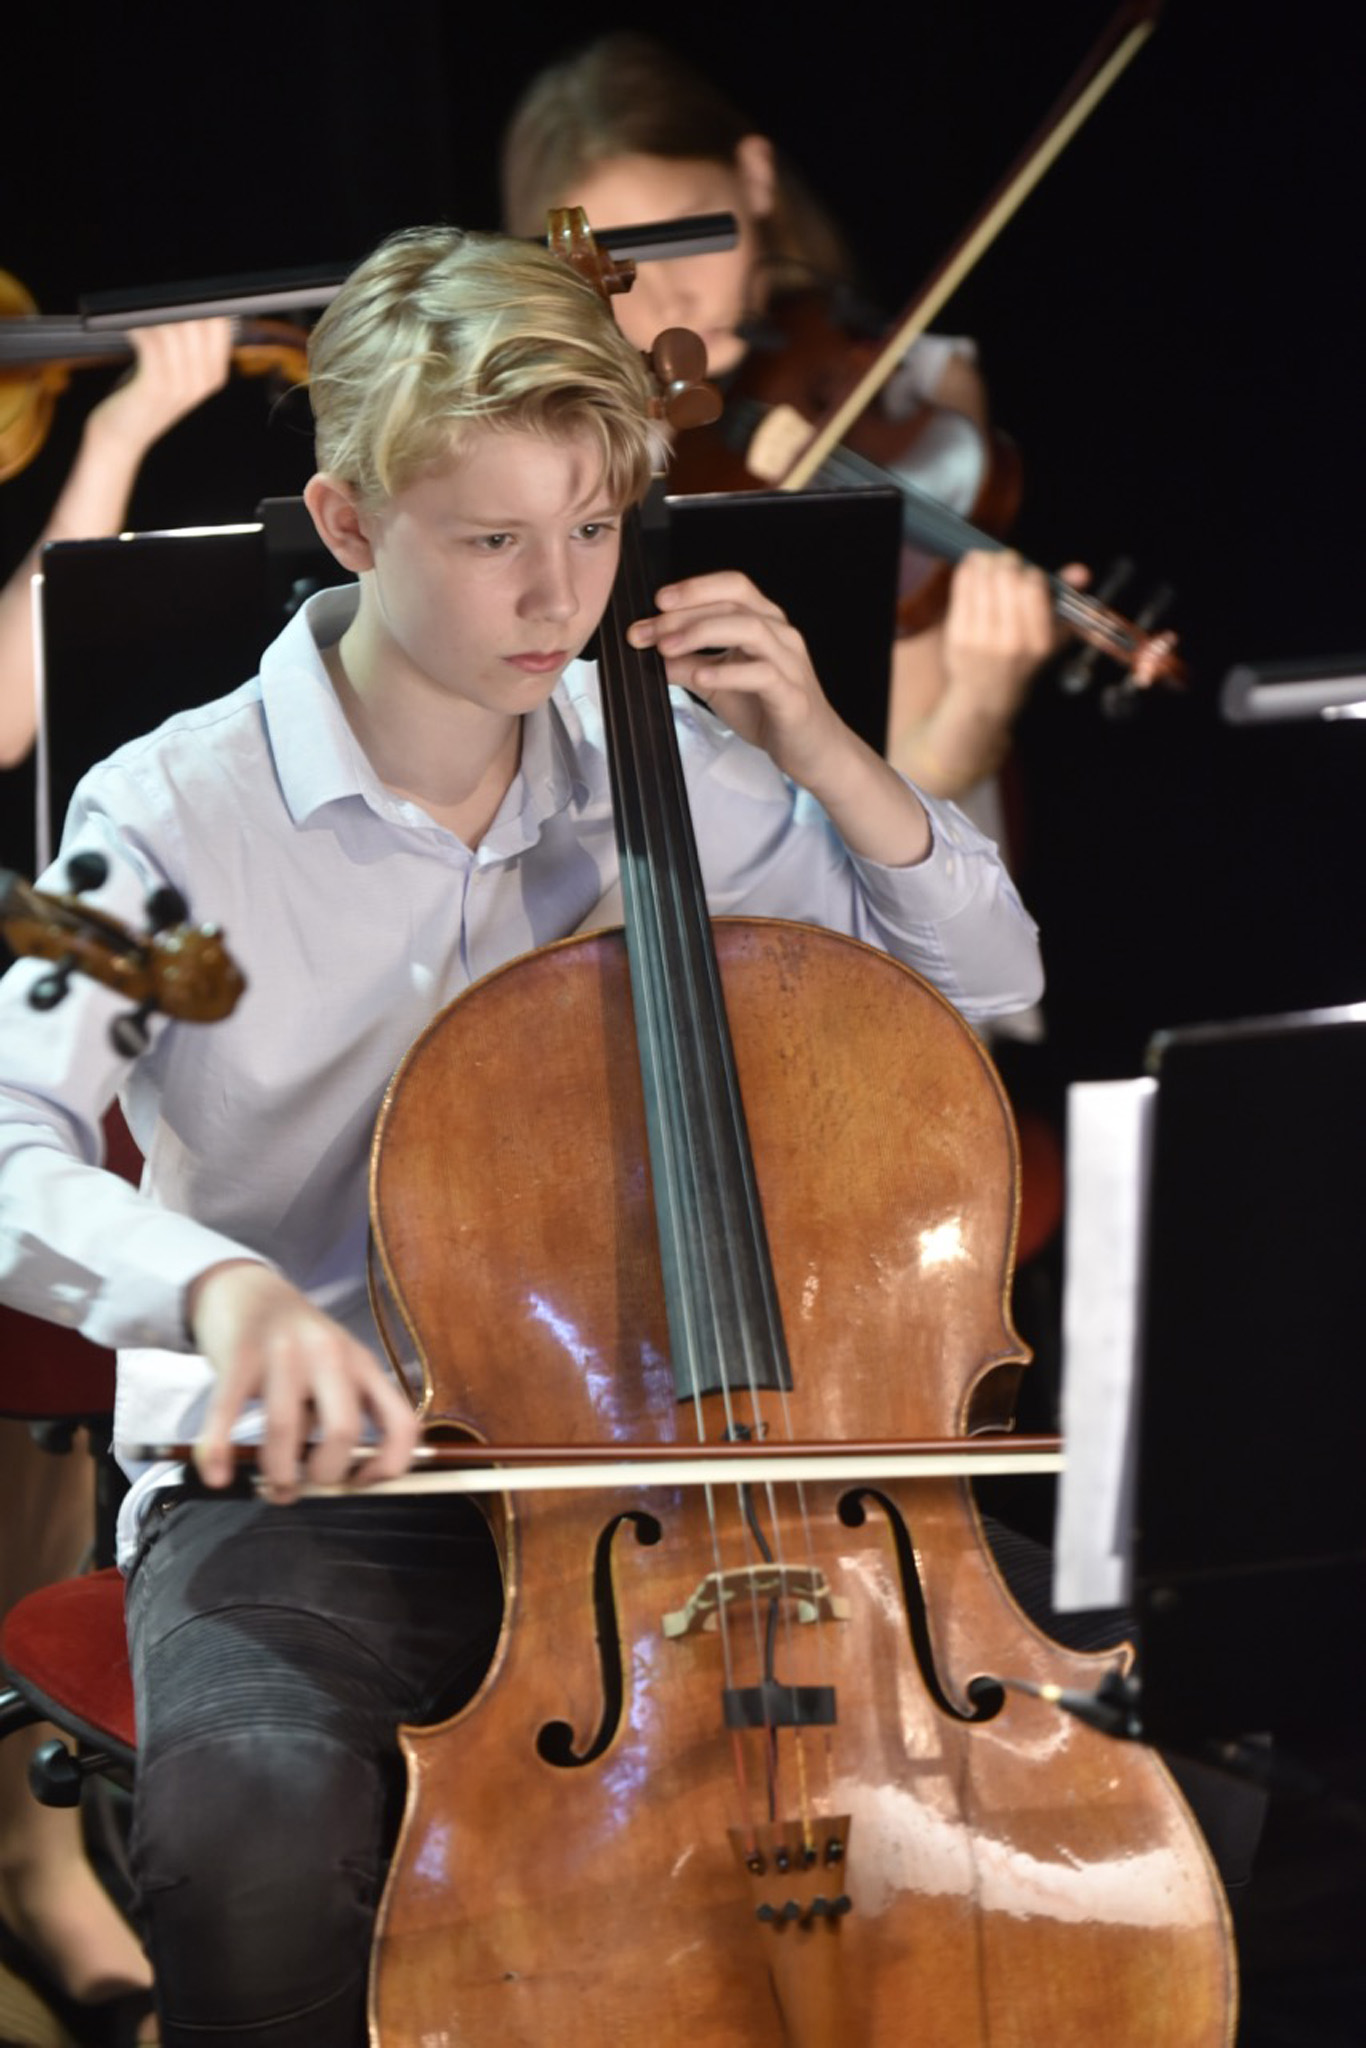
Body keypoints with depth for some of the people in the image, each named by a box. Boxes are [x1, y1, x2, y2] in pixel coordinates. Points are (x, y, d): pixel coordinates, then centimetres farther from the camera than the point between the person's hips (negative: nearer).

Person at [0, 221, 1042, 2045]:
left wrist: (819, 754, -2)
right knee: (255, 1827, -36)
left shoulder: (669, 781, 5)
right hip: (296, 1489, -3)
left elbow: (988, 973, 16)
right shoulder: (177, 818, -8)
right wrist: (219, 1283, -42)